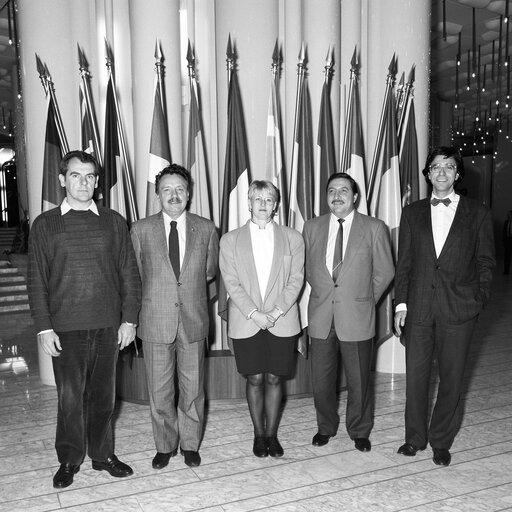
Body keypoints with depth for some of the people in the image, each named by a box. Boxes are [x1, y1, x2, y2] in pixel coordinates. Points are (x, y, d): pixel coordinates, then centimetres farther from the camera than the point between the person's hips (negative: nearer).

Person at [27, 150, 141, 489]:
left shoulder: (113, 222, 5)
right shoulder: (45, 224, 3)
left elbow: (130, 274, 5)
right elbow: (37, 281, 2)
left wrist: (129, 319, -1)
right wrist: (44, 327, -5)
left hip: (108, 326, 1)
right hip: (65, 328, -1)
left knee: (103, 395, 11)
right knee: (70, 398, 6)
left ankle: (103, 454, 28)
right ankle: (69, 460, 25)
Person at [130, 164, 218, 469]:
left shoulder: (206, 229, 3)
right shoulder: (141, 230, 0)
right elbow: (135, 275, 7)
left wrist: (187, 285, 7)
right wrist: (156, 291, 3)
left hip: (193, 321, 1)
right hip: (156, 322, 0)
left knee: (193, 388, 11)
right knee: (159, 390, 9)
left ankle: (190, 444, 30)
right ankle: (165, 446, 29)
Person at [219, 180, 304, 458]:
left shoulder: (292, 238, 6)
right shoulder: (230, 240, 4)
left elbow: (296, 280, 1)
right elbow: (231, 283, -2)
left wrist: (276, 313, -10)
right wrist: (254, 313, -12)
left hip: (282, 322, 1)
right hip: (246, 323, 0)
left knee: (274, 379, 7)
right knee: (255, 379, 6)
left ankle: (272, 435, 23)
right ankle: (259, 435, 24)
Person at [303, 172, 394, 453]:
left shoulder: (374, 228, -3)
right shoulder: (312, 227, 5)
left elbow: (385, 272, 3)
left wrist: (364, 300, 4)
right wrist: (322, 294, 10)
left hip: (356, 317, -2)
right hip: (321, 317, 2)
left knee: (358, 381, 10)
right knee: (321, 381, 11)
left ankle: (359, 431, 33)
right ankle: (326, 427, 35)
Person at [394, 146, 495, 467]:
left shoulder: (477, 214, 3)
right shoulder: (412, 213, 8)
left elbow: (485, 263, 5)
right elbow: (404, 262, 7)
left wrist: (478, 302, -4)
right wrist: (401, 303, 2)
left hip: (459, 309, -1)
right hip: (419, 307, 2)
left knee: (451, 377, 8)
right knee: (415, 375, 9)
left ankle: (442, 441, 27)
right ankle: (415, 437, 28)